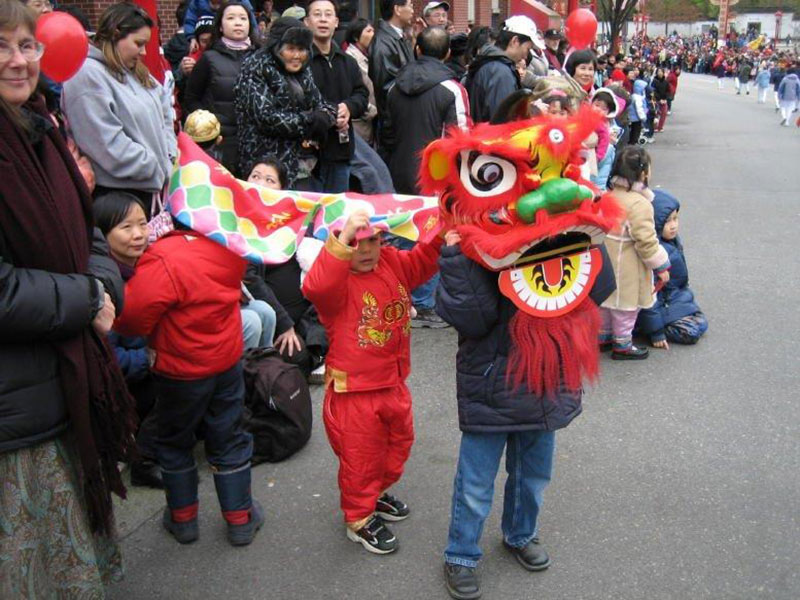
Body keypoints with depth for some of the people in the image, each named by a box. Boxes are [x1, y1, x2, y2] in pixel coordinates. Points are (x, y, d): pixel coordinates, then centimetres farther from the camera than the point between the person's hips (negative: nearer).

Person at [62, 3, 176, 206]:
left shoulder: (136, 71, 13)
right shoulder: (86, 75, -16)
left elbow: (164, 114, 18)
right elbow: (109, 145, -23)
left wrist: (169, 159, 2)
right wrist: (161, 171, -16)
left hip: (147, 186, 9)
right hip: (114, 191, -8)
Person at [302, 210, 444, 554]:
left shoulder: (394, 263, -2)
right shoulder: (338, 281, -23)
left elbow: (425, 260, 7)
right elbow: (316, 287, -44)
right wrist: (344, 239, -50)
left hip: (394, 382, 8)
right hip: (353, 390, -7)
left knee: (398, 442, 26)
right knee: (360, 456, 9)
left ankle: (377, 494, 52)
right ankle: (359, 519, 32)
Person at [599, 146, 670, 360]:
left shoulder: (609, 195, 1)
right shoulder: (639, 203, -24)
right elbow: (646, 240, -23)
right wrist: (661, 266, -12)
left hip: (606, 259, 8)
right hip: (626, 267, -8)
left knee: (607, 300, 21)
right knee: (626, 304, 8)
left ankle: (602, 337, 35)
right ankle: (622, 345, 20)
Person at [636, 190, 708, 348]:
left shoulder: (673, 240, -1)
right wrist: (656, 332, -23)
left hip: (677, 298, 10)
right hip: (661, 304, -10)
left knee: (701, 323, 10)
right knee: (692, 331, -15)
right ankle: (642, 328, -6)